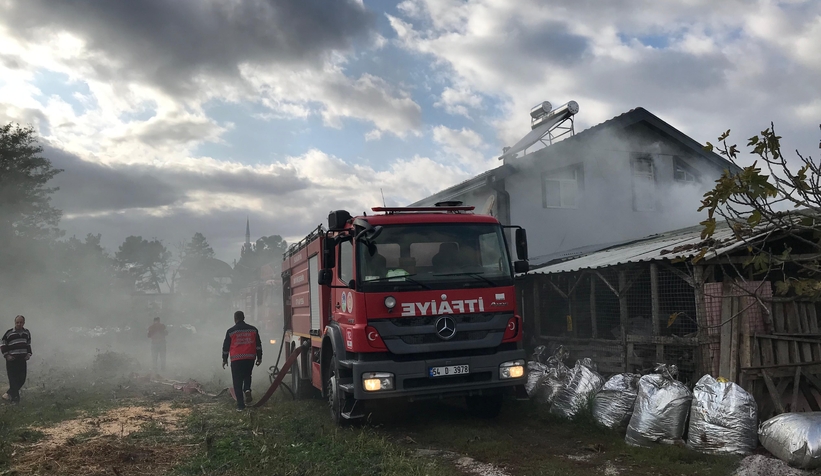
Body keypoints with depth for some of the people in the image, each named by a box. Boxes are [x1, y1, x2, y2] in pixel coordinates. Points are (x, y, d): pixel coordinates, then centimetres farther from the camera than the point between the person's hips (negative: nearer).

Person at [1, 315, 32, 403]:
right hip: (12, 359, -4)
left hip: (22, 359, 5)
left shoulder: (27, 333, 10)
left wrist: (29, 354, 7)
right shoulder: (9, 333, -4)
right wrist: (6, 355, -8)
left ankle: (9, 393, 21)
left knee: (22, 379, 4)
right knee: (13, 379, -7)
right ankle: (15, 397, -2)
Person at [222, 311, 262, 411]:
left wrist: (224, 359, 15)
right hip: (250, 358, 3)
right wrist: (259, 357, 16)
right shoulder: (253, 329, 6)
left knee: (238, 382, 4)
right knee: (247, 375, 26)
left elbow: (226, 346, 4)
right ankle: (247, 390, -2)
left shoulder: (231, 331, -1)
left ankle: (240, 405, 1)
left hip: (236, 360, -3)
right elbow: (258, 345, 9)